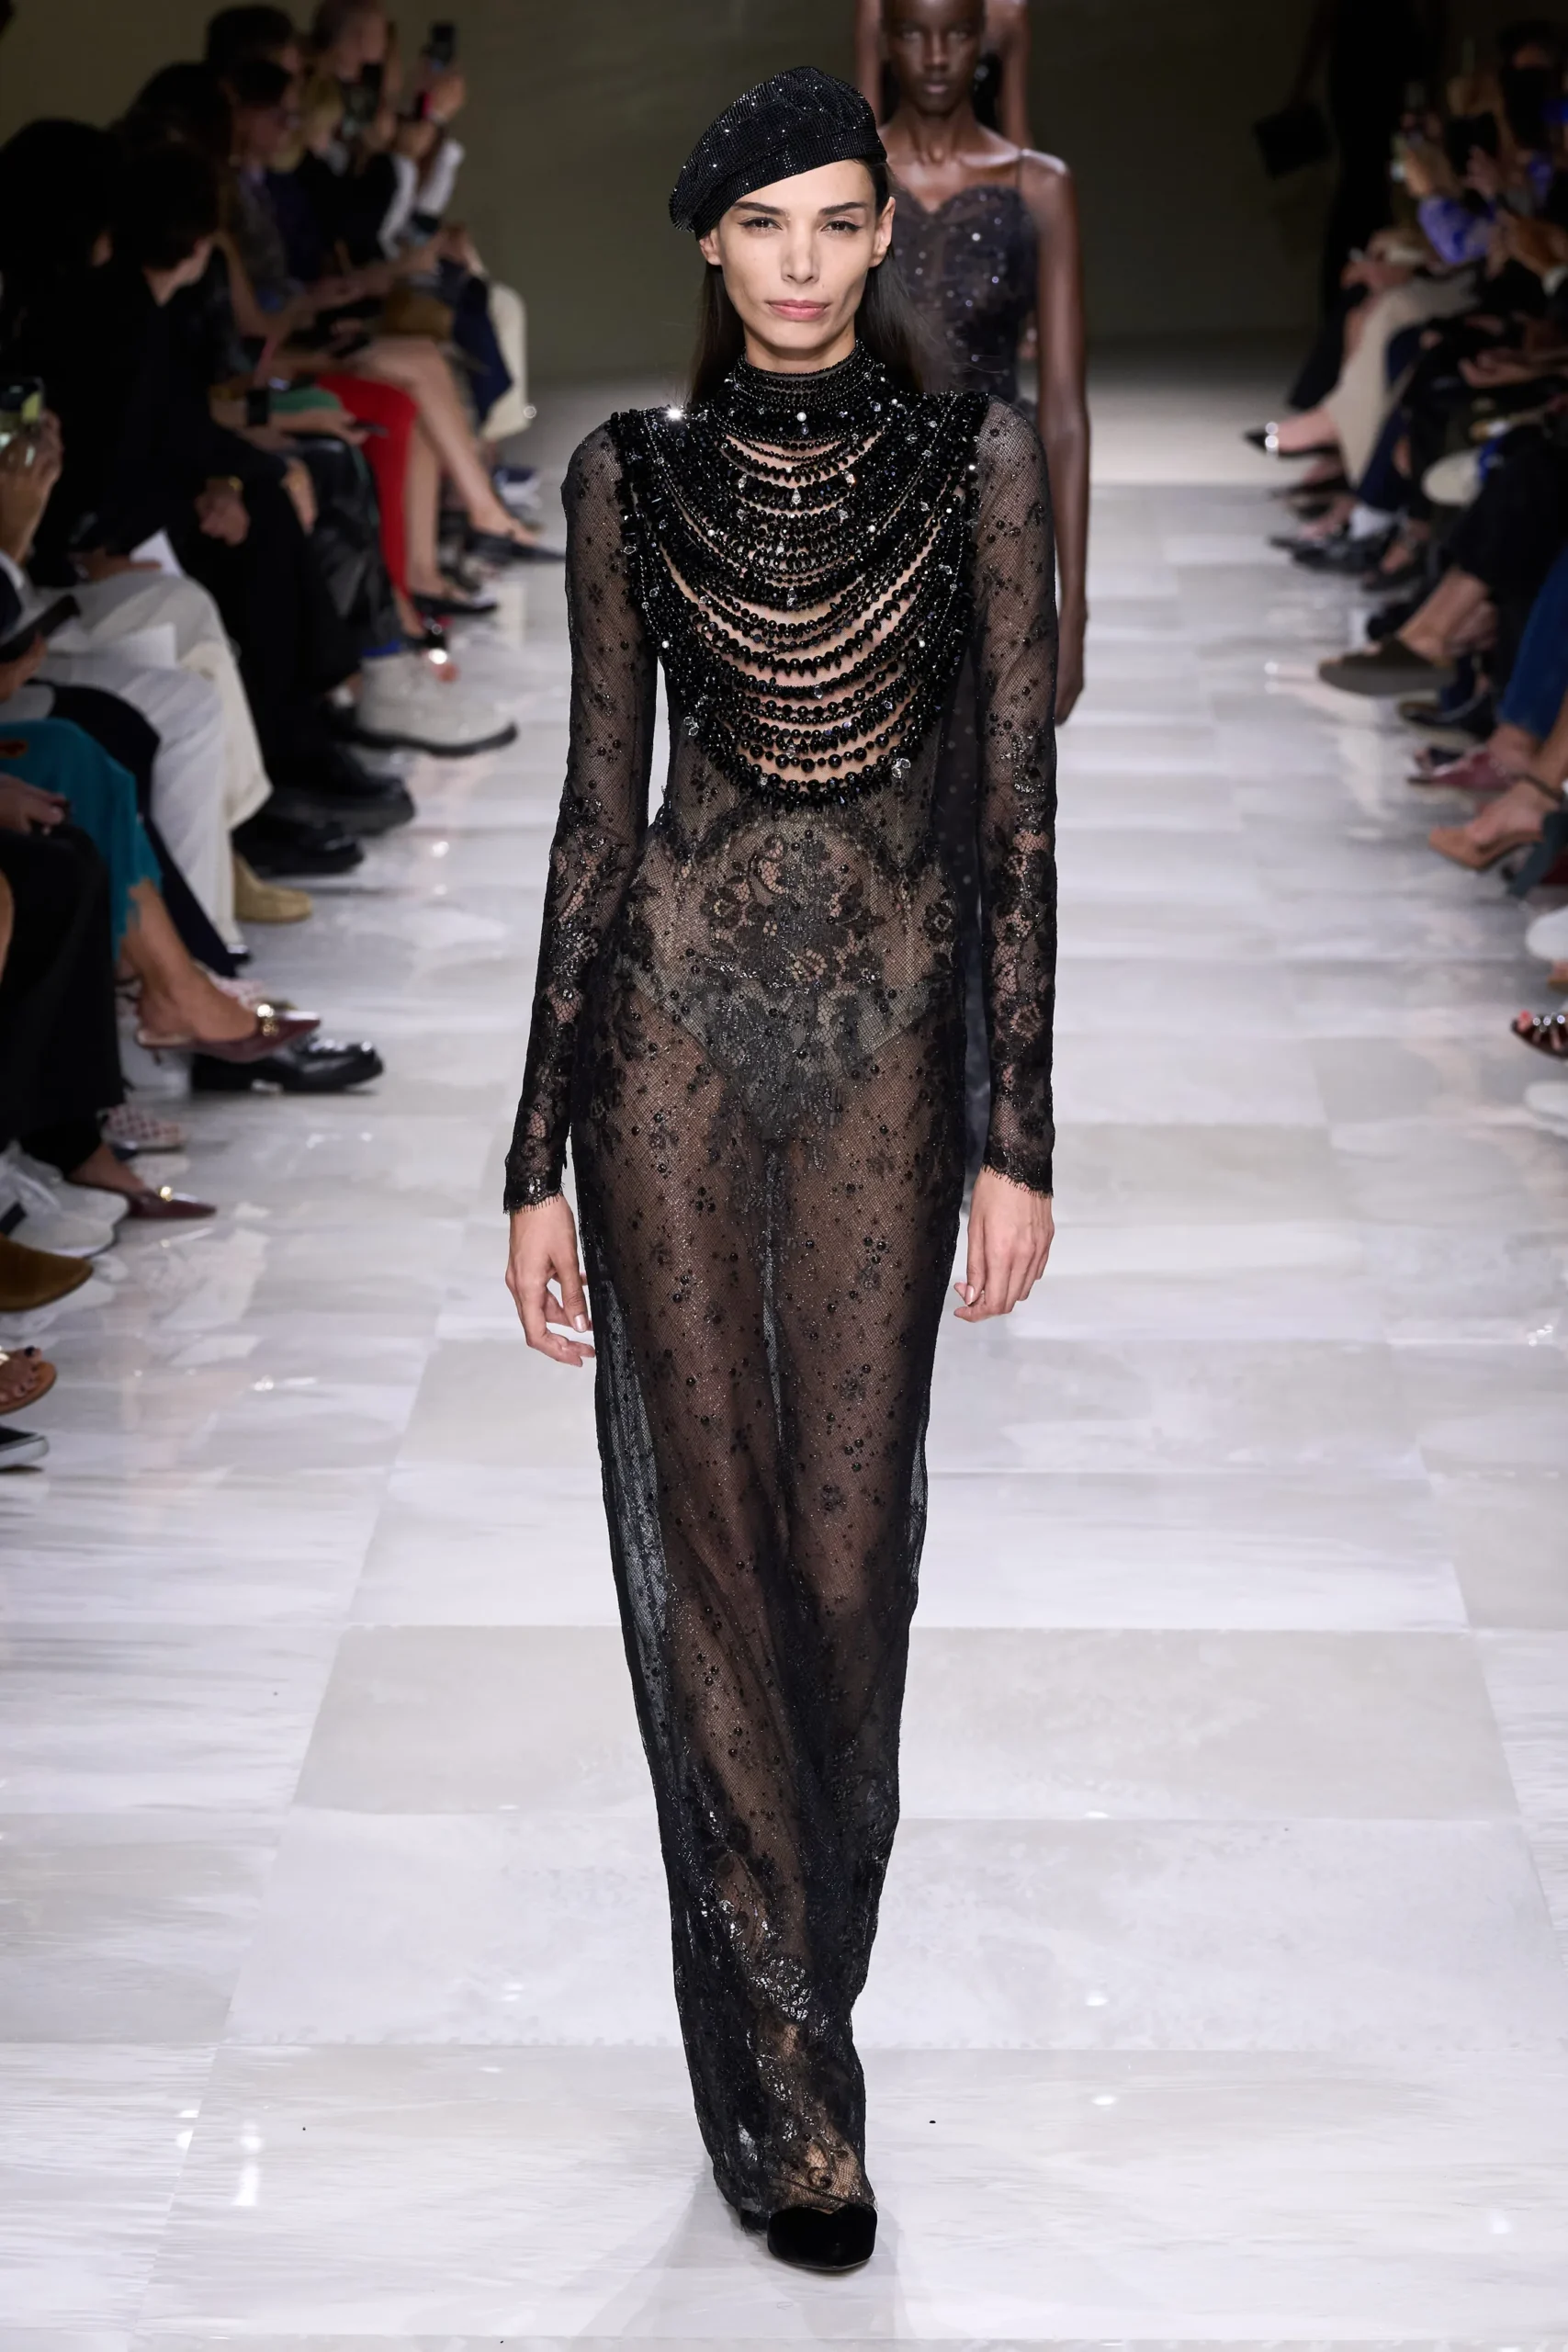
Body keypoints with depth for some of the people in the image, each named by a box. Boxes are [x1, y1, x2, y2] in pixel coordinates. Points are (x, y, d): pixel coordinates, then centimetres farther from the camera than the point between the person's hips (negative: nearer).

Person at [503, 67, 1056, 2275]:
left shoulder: (974, 455, 2)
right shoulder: (634, 471, 4)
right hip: (672, 1016, 0)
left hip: (884, 1023, 0)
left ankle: (802, 2000, 28)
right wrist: (540, 1154, 2)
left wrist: (1021, 1136, -5)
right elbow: (599, 805, 5)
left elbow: (1020, 800, 0)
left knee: (851, 1542, 5)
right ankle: (792, 2093, 13)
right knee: (709, 1538, 2)